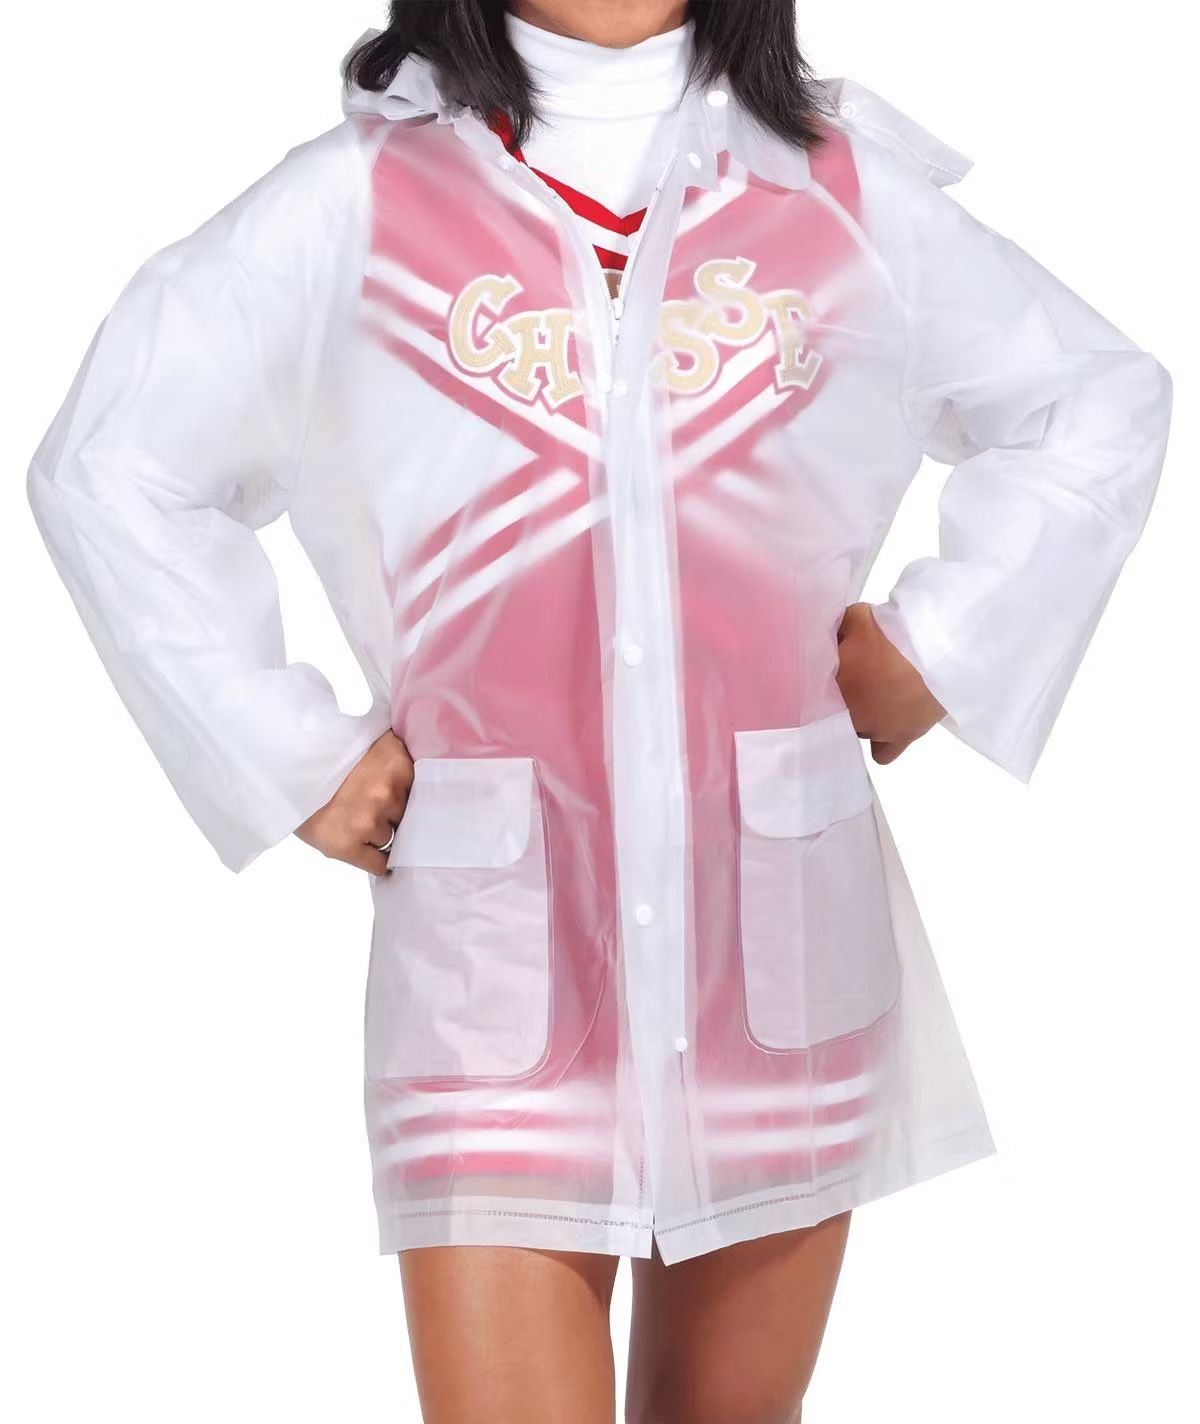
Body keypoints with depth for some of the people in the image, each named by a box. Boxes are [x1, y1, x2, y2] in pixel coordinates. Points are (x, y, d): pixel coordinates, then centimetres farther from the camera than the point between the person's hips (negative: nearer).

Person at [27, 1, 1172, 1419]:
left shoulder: (845, 186, 6)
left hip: (780, 919, 2)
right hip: (496, 942, -2)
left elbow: (1097, 406, 18)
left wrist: (937, 650, 8)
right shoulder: (361, 200, 1)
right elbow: (109, 467, 4)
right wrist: (290, 756, 1)